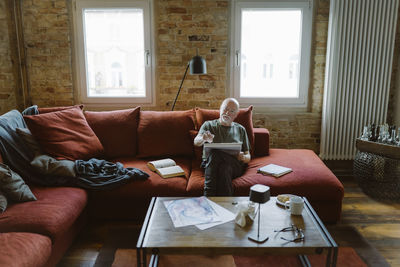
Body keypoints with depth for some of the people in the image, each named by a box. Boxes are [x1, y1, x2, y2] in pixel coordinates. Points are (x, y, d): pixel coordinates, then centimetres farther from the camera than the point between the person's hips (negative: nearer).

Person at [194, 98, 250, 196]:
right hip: (210, 163, 0)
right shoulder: (209, 125, 16)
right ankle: (208, 199, -41)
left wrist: (243, 157, -6)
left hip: (234, 164, 1)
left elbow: (248, 156, 21)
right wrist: (203, 139, -31)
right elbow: (196, 142, -5)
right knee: (213, 154, -36)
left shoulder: (240, 129, 22)